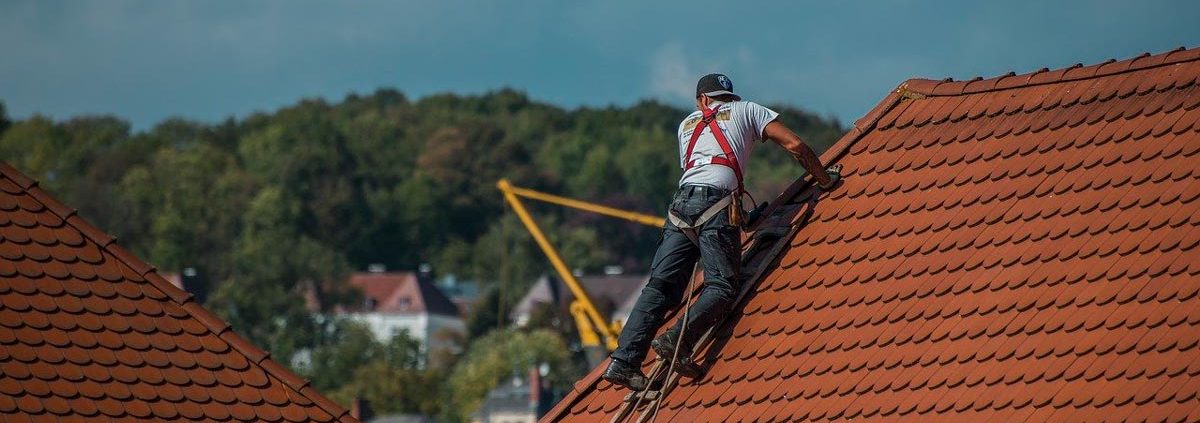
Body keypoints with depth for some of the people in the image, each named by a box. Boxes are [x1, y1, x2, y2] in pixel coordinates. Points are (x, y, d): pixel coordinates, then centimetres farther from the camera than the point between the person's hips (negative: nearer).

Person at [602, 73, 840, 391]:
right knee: (722, 286, -9)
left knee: (661, 286, -2)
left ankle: (624, 361, -16)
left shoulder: (687, 124, 33)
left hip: (681, 202, 4)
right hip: (717, 201, -4)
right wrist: (824, 180, 26)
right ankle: (678, 340, -33)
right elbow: (795, 145, 14)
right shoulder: (746, 111, 22)